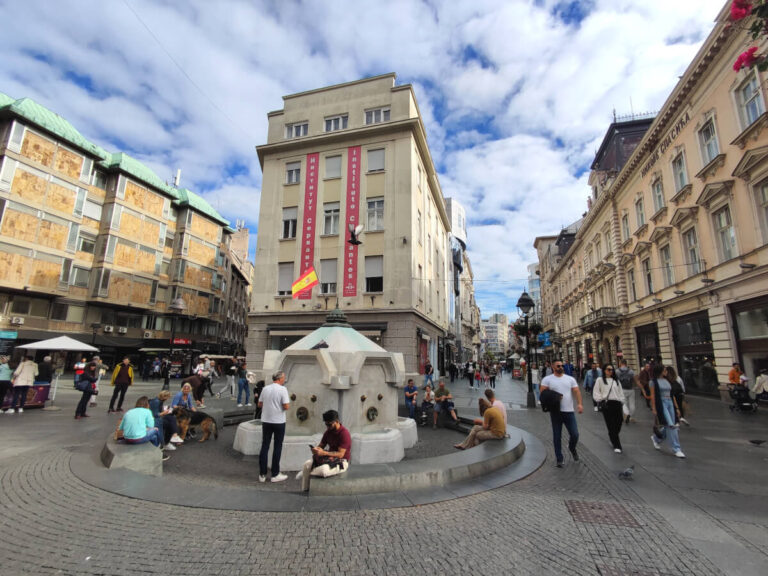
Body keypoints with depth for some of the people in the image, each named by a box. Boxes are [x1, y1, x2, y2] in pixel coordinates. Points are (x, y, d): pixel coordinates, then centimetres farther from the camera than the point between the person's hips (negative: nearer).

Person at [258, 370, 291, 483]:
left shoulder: (265, 389, 2)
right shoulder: (282, 389, -14)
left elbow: (260, 404, 9)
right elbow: (286, 406, -18)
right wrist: (288, 404, 3)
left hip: (266, 421, 5)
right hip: (278, 422, -4)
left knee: (265, 446, 11)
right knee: (277, 447, 6)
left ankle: (262, 474, 15)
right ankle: (275, 474, 12)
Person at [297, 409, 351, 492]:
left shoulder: (344, 433, -21)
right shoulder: (328, 431, 3)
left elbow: (340, 454, -25)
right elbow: (321, 445, 7)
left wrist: (323, 453, -33)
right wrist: (316, 449, -18)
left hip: (341, 461, -7)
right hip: (329, 457, 7)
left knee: (324, 470, -35)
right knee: (307, 464, -13)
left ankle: (307, 473, -5)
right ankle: (304, 490, -3)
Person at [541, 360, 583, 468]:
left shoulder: (570, 379, 8)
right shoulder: (547, 379, -1)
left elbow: (577, 391, -1)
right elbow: (543, 394, -5)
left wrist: (579, 403, -16)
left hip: (569, 411, 2)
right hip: (556, 412, -2)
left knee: (574, 434, 2)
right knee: (557, 437, 5)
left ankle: (572, 448, 36)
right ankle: (559, 459, 19)